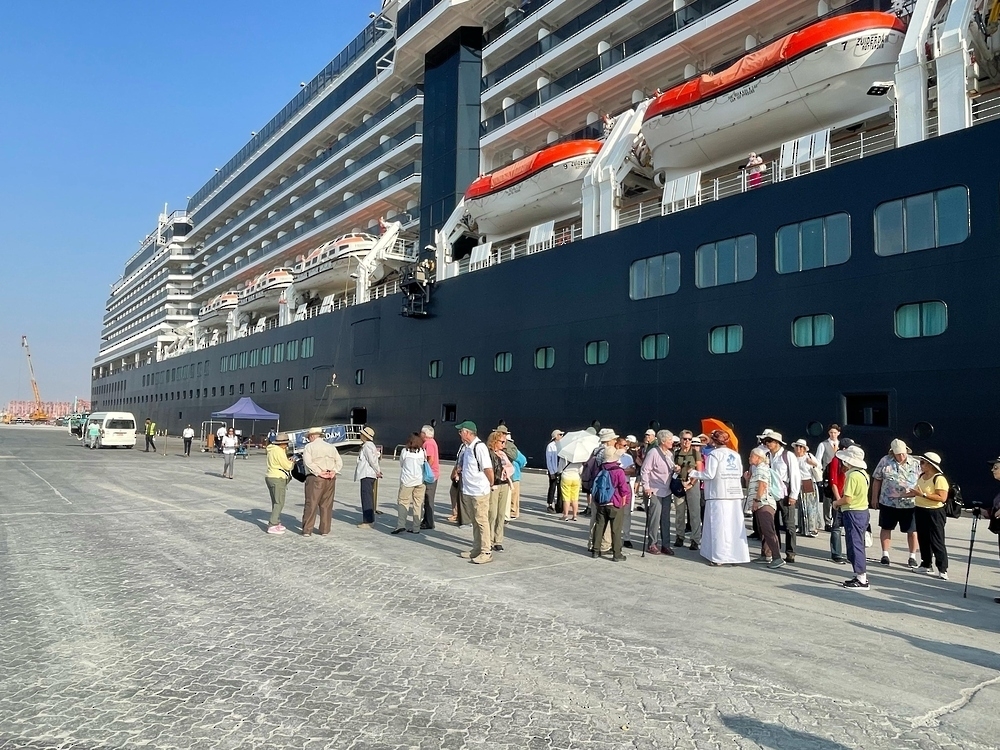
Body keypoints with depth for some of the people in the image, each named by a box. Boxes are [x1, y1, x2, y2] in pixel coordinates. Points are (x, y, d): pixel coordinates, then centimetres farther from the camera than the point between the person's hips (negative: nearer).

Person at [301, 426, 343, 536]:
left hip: (315, 478, -4)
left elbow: (308, 462, -13)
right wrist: (333, 471, -5)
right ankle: (325, 530, 11)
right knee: (326, 505, 9)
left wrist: (319, 473, -13)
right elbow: (339, 462, 7)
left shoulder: (309, 446, 3)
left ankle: (307, 530, 0)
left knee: (311, 504, 0)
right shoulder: (331, 447, 17)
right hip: (330, 479, 4)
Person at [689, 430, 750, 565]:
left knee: (719, 525, -3)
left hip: (719, 494, -6)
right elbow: (740, 473, 11)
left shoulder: (715, 454, -7)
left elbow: (709, 474, -12)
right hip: (735, 494, 6)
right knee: (734, 525, 8)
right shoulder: (736, 454, 11)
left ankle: (720, 557, -2)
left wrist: (694, 473, 1)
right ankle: (735, 554, 11)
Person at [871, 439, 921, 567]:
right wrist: (874, 497, 5)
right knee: (886, 528, 9)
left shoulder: (915, 463, -1)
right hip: (888, 502, 0)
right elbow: (877, 480, 4)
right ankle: (885, 555, 21)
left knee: (912, 531, 6)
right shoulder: (885, 461, -1)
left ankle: (912, 557, 20)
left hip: (910, 504, 0)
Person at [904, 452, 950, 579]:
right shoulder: (921, 476, 9)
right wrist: (913, 493, 8)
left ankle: (943, 569, 4)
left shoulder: (939, 479, -18)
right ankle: (926, 565, 26)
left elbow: (942, 498, -25)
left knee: (936, 542, -4)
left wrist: (923, 494, -27)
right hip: (920, 511, 9)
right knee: (923, 540, 15)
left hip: (934, 513, -9)